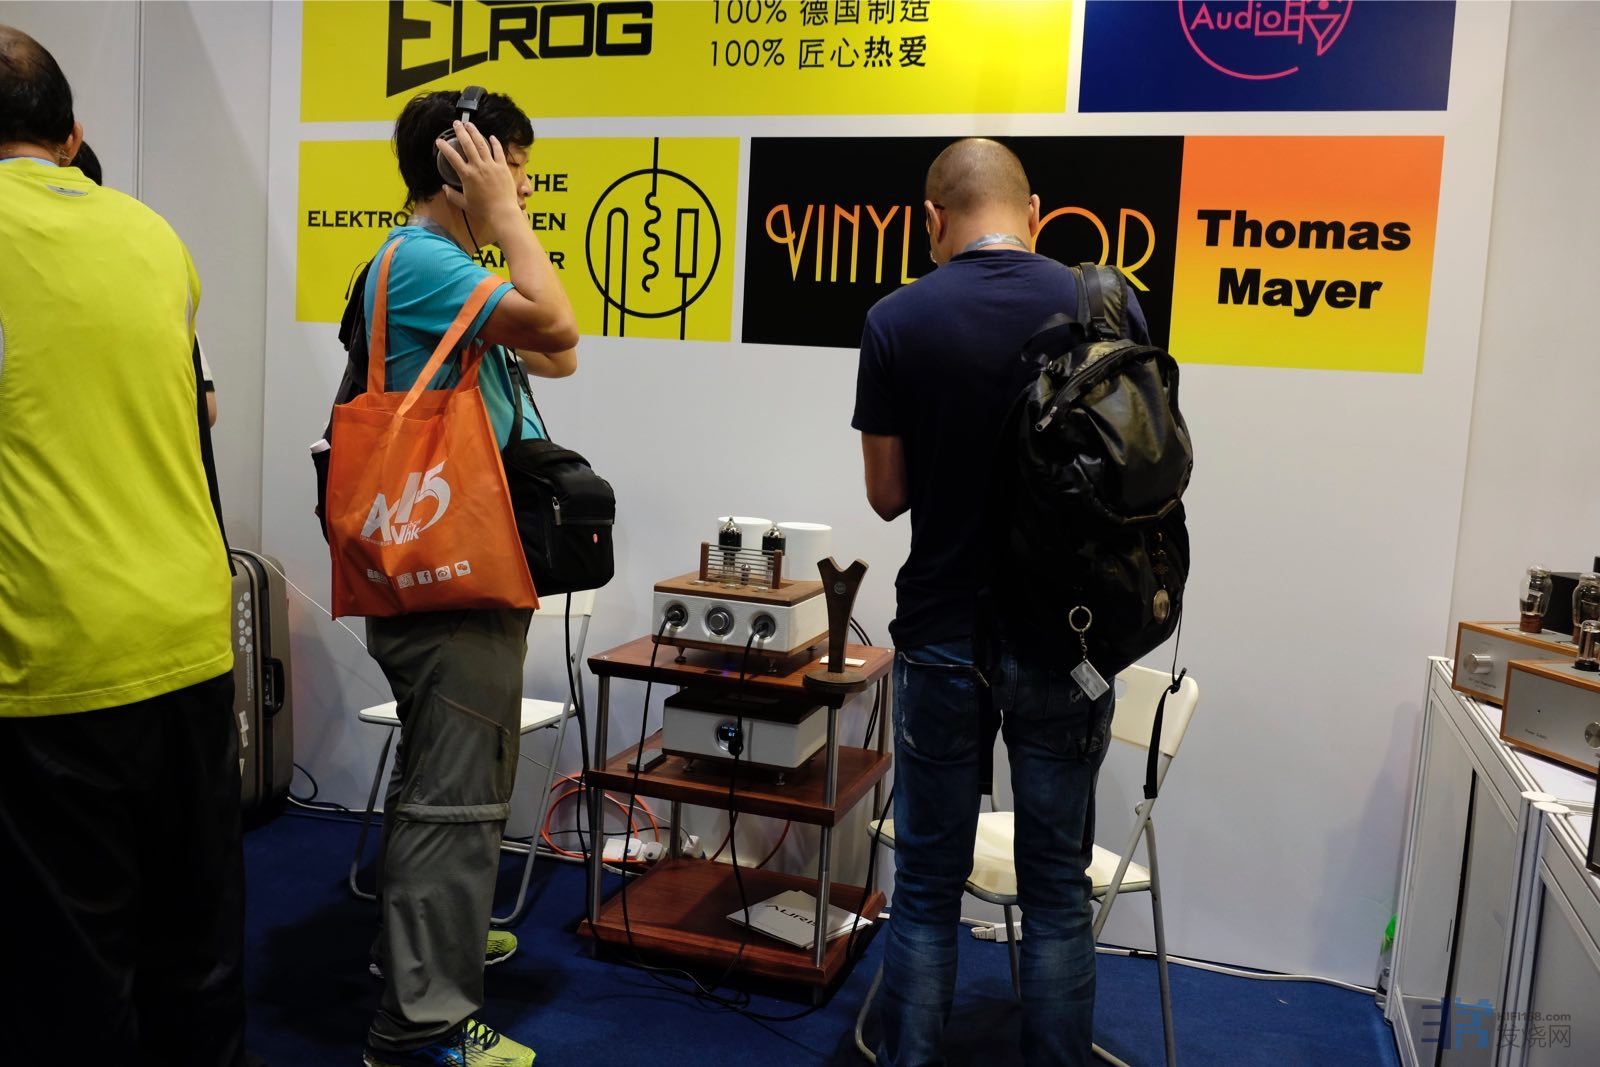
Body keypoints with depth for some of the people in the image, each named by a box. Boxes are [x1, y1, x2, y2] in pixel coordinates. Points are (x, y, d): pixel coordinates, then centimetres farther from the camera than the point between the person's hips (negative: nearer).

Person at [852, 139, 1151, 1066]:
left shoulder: (897, 320, -7)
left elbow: (888, 494, -2)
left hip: (942, 640, -1)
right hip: (1065, 641, 1)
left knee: (927, 887, 12)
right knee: (1058, 892, 13)